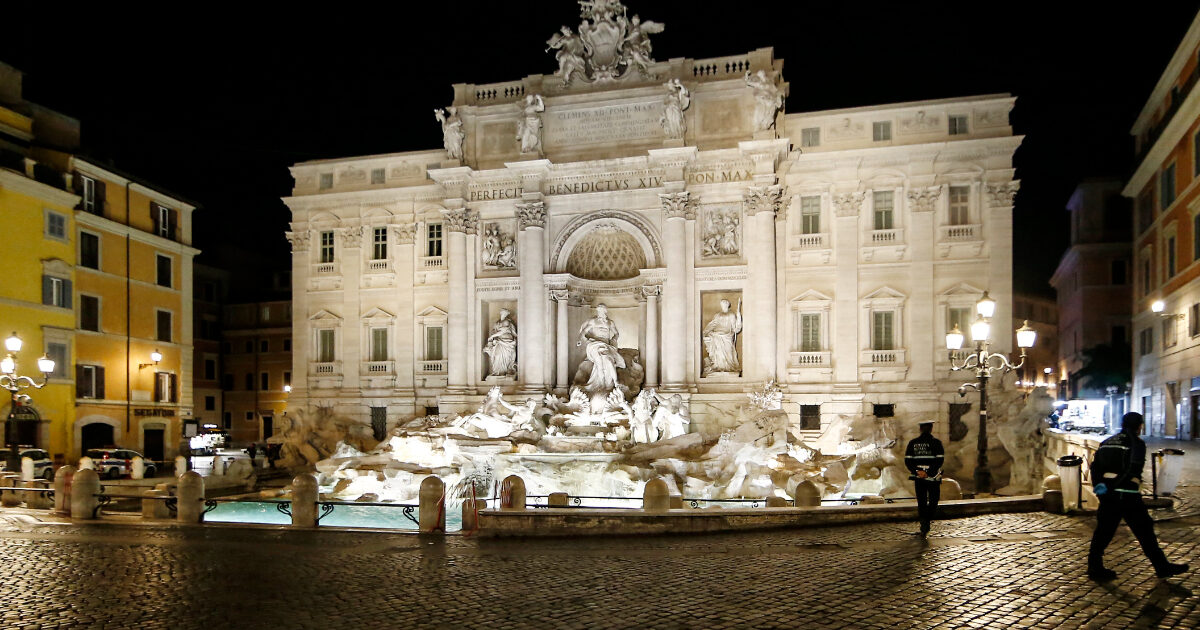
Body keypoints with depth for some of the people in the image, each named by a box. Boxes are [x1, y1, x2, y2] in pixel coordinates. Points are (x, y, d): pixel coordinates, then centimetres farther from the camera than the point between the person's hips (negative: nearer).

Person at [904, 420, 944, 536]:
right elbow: (940, 460, -13)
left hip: (918, 476, 2)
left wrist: (917, 471, -8)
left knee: (921, 502, 11)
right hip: (933, 477, -2)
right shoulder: (936, 442, -4)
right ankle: (927, 521, -8)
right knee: (933, 500, 9)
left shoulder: (913, 443, 4)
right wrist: (929, 473, -14)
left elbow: (907, 460, -3)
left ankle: (923, 526, 8)